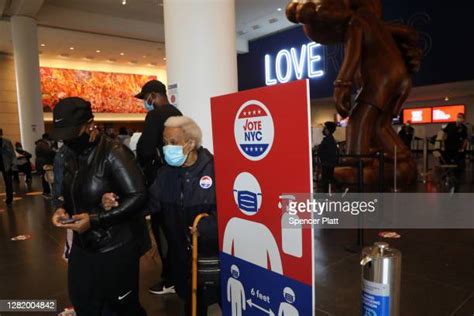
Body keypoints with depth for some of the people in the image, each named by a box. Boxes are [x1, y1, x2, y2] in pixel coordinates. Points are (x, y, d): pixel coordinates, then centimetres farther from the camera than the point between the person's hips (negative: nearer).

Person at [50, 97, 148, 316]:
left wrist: (95, 220, -24)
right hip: (83, 247, 8)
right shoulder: (74, 157, 9)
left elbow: (138, 197, -23)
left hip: (115, 249, -7)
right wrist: (63, 210, -2)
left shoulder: (113, 153, -18)